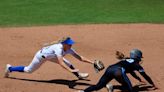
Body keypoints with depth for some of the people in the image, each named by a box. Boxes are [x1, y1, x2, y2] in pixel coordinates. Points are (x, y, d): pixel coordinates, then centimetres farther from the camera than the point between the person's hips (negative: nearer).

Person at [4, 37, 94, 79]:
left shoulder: (69, 49, -19)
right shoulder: (58, 48, -41)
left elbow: (80, 58, -17)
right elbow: (61, 63, -51)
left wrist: (92, 62, -24)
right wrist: (71, 70, -59)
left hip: (50, 56, 7)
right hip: (41, 55, -7)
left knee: (68, 64, -4)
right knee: (28, 70, 9)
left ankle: (78, 75, 15)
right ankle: (10, 68, 28)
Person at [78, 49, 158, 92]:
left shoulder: (126, 60, 40)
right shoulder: (136, 64, 22)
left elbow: (131, 71, 58)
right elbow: (145, 76, 26)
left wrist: (138, 79, 73)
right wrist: (153, 85, 38)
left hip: (109, 69, 7)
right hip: (118, 71, -7)